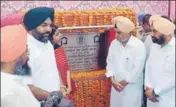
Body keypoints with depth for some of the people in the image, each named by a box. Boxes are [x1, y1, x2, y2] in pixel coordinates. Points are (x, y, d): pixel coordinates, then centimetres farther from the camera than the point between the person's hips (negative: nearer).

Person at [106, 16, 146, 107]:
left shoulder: (139, 46, -17)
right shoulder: (114, 43, -1)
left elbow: (137, 70, -18)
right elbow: (109, 62, 3)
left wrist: (123, 83, -13)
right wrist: (113, 81, -8)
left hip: (132, 88, -5)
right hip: (116, 86, 5)